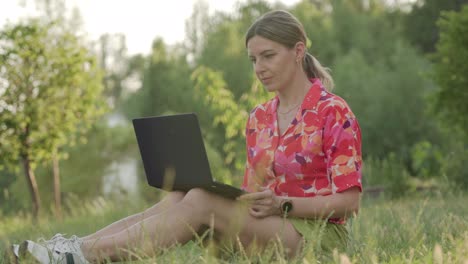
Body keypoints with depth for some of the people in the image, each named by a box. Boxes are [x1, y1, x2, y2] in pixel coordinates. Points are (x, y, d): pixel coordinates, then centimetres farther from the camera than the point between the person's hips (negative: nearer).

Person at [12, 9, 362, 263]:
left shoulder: (334, 113, -7)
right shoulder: (259, 118, 14)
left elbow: (349, 201, -11)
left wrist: (281, 204, -23)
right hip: (264, 231, 6)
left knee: (201, 203, -28)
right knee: (181, 197, -20)